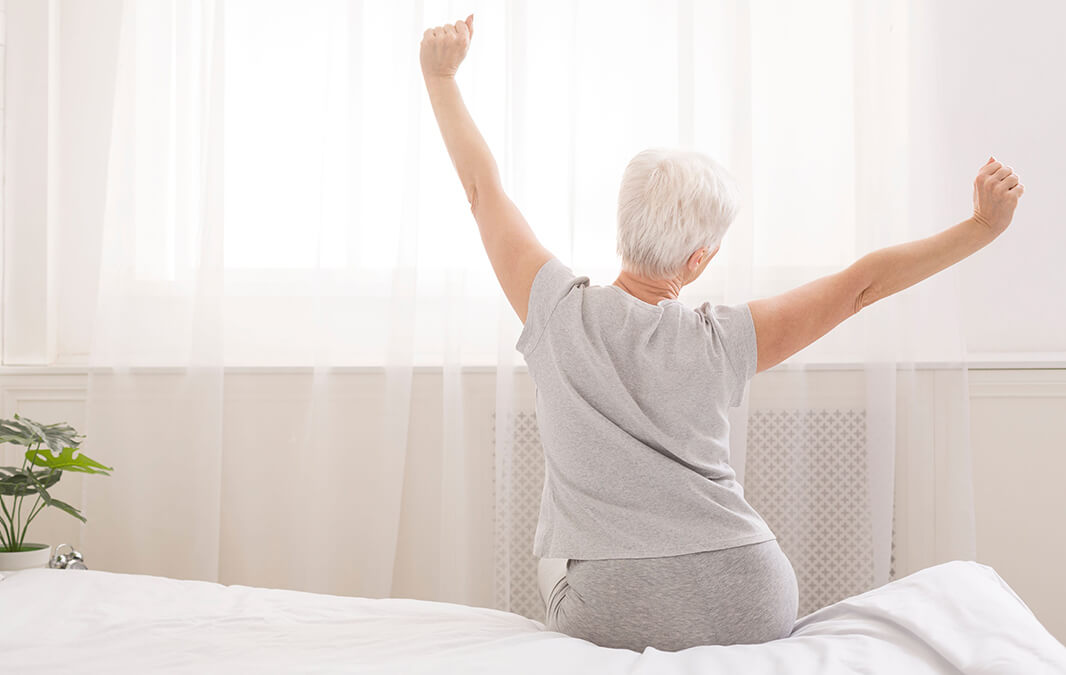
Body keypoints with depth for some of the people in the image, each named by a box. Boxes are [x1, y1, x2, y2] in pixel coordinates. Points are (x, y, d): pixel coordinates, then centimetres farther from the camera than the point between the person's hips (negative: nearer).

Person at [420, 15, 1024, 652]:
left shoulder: (562, 312, -7)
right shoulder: (722, 341, -8)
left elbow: (483, 188, 4)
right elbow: (862, 282, 0)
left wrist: (442, 76, 15)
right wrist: (984, 225, 7)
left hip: (613, 617, 0)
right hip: (746, 609, 1)